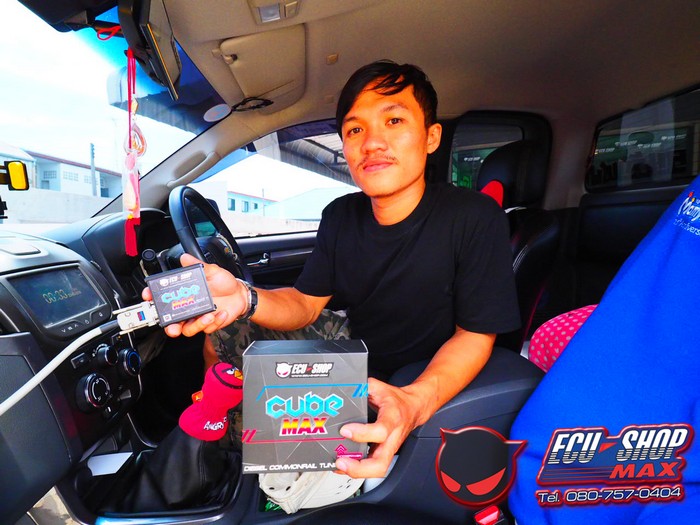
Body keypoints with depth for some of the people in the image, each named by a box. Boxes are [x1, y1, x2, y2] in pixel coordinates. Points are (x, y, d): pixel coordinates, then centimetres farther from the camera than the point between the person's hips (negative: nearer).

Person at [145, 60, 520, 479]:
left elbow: (476, 335, -18)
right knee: (225, 332, -2)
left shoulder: (476, 219, -20)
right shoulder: (341, 217, -3)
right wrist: (245, 299, -25)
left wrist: (414, 402, -38)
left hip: (432, 382, -4)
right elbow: (307, 304, -3)